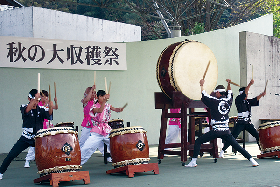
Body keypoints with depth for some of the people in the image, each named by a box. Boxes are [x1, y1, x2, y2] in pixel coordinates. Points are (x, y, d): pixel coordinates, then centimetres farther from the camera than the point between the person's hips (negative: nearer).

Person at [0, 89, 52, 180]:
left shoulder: (41, 109, 2)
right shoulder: (24, 107, -4)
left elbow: (48, 114, -17)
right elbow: (26, 110, -28)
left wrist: (51, 107, -39)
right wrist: (35, 98, -39)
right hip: (26, 138, -2)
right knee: (11, 155, -6)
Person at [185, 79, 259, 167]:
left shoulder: (215, 101, -5)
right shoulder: (228, 100, 8)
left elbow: (204, 96, 4)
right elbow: (229, 93, 31)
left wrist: (201, 85, 15)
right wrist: (228, 84, 35)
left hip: (216, 130, -5)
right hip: (226, 130, 5)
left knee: (198, 141, 4)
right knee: (237, 146, 9)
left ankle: (193, 162, -2)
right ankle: (252, 160, 3)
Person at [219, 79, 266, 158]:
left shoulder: (248, 101, 15)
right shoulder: (238, 100, -4)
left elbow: (255, 100, 7)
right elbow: (244, 93, -18)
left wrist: (261, 94, -10)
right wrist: (249, 85, -26)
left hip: (248, 123, 6)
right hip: (240, 123, -6)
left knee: (258, 136, 3)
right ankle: (222, 151, -1)